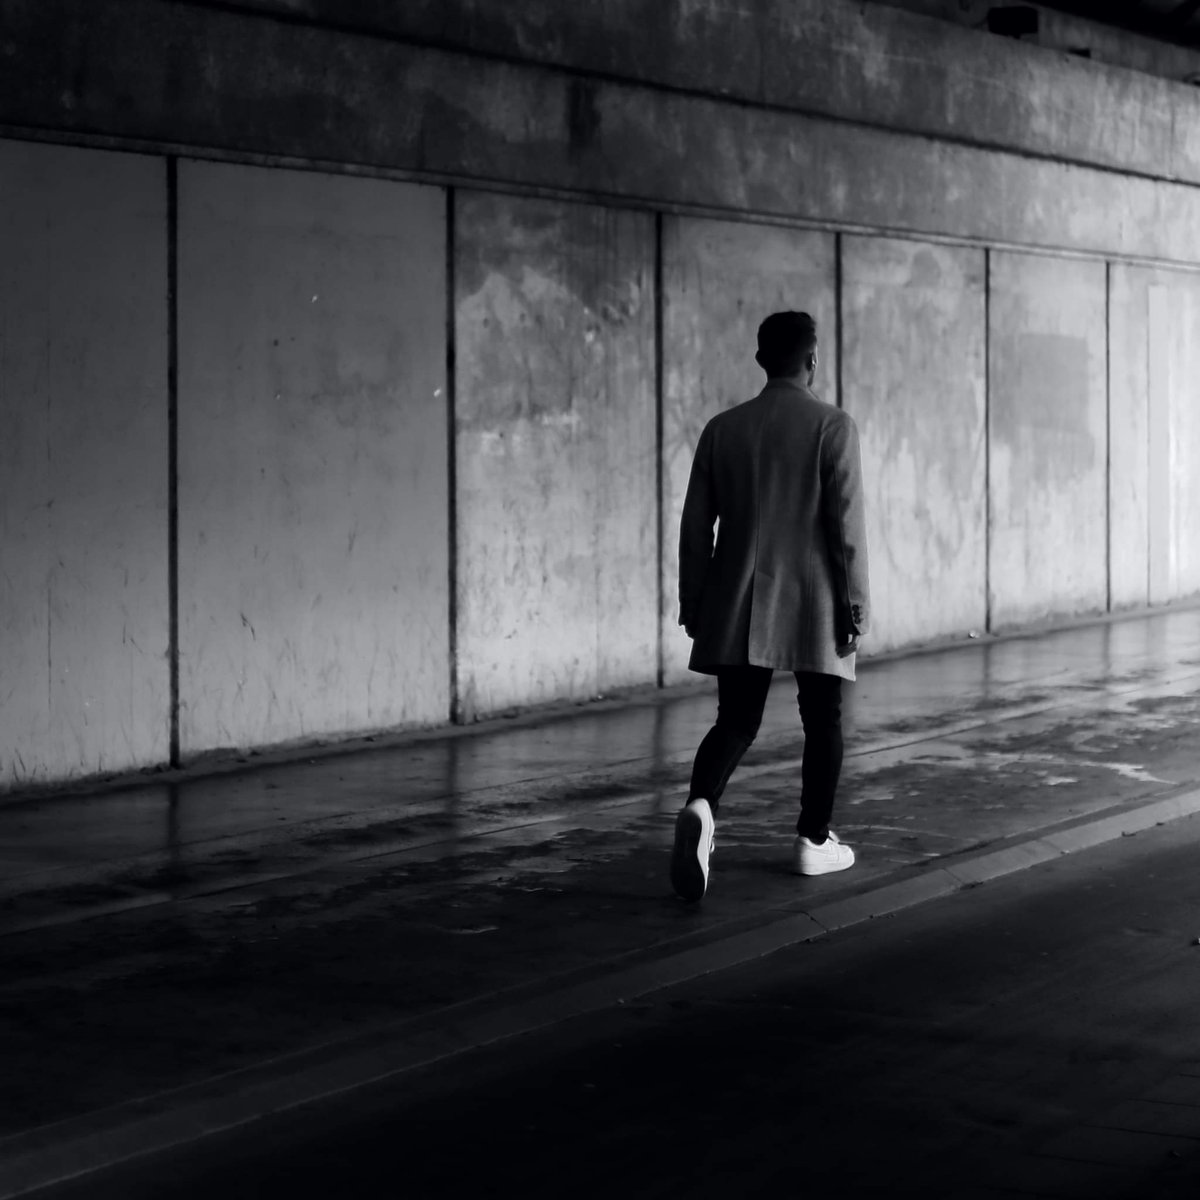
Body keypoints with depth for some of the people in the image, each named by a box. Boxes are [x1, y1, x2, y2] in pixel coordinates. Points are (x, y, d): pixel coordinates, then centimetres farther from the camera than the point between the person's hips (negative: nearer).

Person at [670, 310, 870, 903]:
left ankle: (701, 805, -23)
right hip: (815, 607, -3)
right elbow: (847, 524, -11)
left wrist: (693, 604, 14)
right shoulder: (833, 426, -7)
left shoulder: (722, 429, 4)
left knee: (736, 721, 5)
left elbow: (696, 526, 7)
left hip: (739, 607, 3)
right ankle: (813, 840, 17)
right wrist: (855, 604, -5)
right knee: (822, 721, 13)